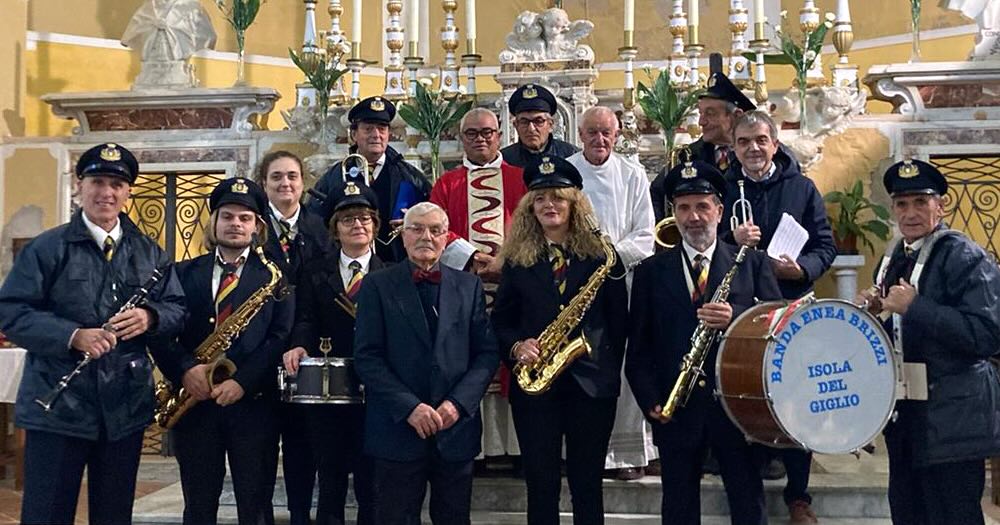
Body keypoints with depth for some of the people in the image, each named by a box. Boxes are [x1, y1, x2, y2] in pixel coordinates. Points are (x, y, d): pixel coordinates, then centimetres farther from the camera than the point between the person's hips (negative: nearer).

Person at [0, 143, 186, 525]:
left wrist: (150, 317, -13)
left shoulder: (150, 253, 11)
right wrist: (72, 336, -22)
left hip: (126, 409, 4)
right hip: (56, 407, -3)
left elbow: (177, 308, 10)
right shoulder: (46, 248, -2)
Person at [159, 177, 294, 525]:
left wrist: (242, 381, -16)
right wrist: (185, 369, -16)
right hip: (195, 401, 2)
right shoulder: (185, 272, 12)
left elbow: (282, 336, -5)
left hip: (253, 402, -2)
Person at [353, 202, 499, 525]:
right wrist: (409, 407, -14)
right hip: (398, 428, -2)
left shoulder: (469, 286, 9)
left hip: (456, 428, 2)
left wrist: (458, 403, -9)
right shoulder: (377, 286, 2)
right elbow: (367, 357, -4)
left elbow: (487, 353, 5)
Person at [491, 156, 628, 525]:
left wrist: (611, 370, -6)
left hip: (591, 383, -1)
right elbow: (500, 320, 8)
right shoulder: (517, 260, 7)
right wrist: (517, 346, -11)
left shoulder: (600, 254, 3)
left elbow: (620, 320, 2)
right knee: (541, 485, 6)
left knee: (587, 484, 7)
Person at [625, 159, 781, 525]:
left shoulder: (752, 262, 6)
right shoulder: (651, 272, 7)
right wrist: (650, 401, -6)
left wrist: (735, 318, -18)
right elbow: (639, 346, 5)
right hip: (675, 409, 1)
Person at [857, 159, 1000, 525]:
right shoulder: (894, 255, 10)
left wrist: (914, 307, -25)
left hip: (951, 417, -8)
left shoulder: (966, 258, -14)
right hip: (905, 409, 8)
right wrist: (875, 308, -1)